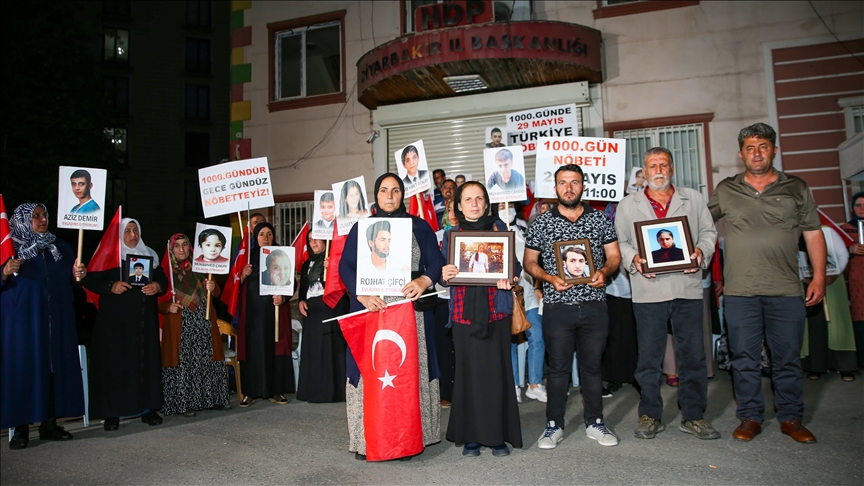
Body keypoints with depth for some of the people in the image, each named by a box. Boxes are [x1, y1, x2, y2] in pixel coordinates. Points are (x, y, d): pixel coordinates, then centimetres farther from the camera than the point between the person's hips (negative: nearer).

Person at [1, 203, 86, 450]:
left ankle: (49, 423, 13)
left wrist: (77, 275, -6)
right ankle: (21, 428, 5)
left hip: (57, 321, 4)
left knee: (56, 368, 4)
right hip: (22, 321, -3)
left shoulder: (61, 247, 12)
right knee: (22, 369, -3)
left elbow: (71, 281, 15)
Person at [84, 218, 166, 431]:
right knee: (115, 361, -4)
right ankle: (112, 413, 3)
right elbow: (90, 279, -3)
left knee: (147, 360, 2)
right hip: (115, 319, -3)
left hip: (145, 319, 3)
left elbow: (163, 279, 15)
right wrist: (111, 286, -18)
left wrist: (158, 286, -6)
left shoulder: (150, 255, 15)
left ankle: (147, 408, 10)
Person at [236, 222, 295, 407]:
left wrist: (283, 298, -15)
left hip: (275, 309, 0)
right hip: (252, 310, 0)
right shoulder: (248, 257, 8)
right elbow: (238, 286, 8)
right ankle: (251, 392, 5)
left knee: (274, 347, 1)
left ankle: (275, 390, 8)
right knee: (253, 348, 0)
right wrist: (243, 275, -12)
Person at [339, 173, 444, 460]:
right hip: (370, 308, 0)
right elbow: (345, 266, 0)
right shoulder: (361, 228, 10)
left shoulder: (419, 226, 10)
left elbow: (436, 261, 1)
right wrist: (362, 295, -18)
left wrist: (423, 281, -21)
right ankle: (367, 439, 6)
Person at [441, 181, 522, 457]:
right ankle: (470, 436, 15)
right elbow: (442, 272, 8)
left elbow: (514, 264, 8)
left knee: (497, 372, 1)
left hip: (496, 311, 0)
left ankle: (498, 436, 14)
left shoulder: (500, 229, 8)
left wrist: (510, 279, -13)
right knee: (468, 372, 3)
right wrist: (444, 276, -15)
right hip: (464, 313, 1)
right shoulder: (451, 235, 9)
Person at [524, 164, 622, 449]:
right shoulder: (542, 222, 3)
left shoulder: (600, 219, 7)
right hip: (557, 306, -1)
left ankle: (595, 423, 25)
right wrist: (550, 278, -12)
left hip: (594, 305, 1)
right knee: (558, 368, 5)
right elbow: (530, 262, 6)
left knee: (592, 366, 10)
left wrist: (604, 271, -11)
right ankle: (554, 426, 17)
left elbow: (614, 256, 9)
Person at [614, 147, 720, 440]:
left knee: (693, 354, 5)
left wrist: (701, 252, -6)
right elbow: (619, 241, 8)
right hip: (648, 290, -1)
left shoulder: (693, 199, 14)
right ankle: (650, 416, 17)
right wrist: (633, 259, -11)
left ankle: (693, 416, 19)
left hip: (688, 287, 1)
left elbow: (708, 231, 13)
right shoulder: (628, 205, 10)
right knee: (649, 356, 4)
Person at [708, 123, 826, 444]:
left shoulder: (796, 188, 8)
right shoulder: (725, 191, 8)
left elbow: (814, 234, 8)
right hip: (739, 292, 0)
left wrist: (819, 277, 2)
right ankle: (750, 417, 18)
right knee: (744, 357, 6)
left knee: (787, 357, 7)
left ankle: (791, 418, 21)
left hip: (786, 291, 0)